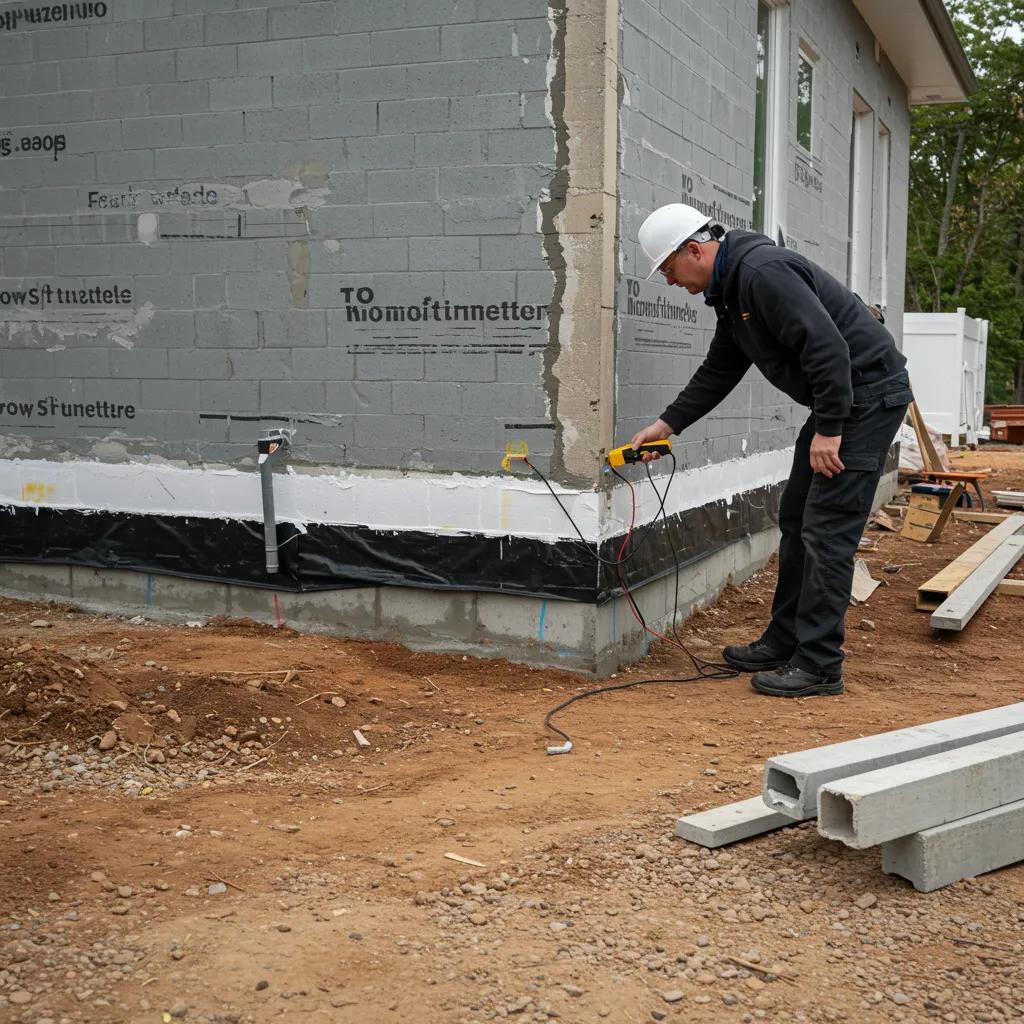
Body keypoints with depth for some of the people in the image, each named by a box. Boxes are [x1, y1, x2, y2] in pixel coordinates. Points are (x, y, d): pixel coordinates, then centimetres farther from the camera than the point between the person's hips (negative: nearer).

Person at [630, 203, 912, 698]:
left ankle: (819, 666, -4)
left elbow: (827, 346, -27)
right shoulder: (732, 288, 13)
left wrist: (828, 430, -23)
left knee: (827, 531, -10)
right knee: (796, 520, 14)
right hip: (836, 401, 11)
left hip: (867, 393, -11)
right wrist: (667, 424, 16)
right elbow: (718, 371, 21)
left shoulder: (762, 272, -21)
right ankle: (784, 642, 23)